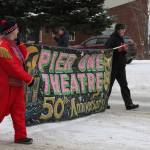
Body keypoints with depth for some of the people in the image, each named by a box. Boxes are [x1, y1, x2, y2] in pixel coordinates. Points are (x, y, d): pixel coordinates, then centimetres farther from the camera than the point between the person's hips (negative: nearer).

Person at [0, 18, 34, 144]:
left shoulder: (12, 44, 13)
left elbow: (23, 58, 16)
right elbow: (13, 67, -21)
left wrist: (20, 45, 1)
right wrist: (28, 78, -15)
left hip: (17, 84, 9)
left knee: (19, 110, 9)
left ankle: (21, 136, 15)